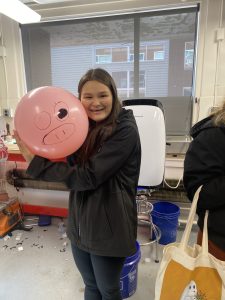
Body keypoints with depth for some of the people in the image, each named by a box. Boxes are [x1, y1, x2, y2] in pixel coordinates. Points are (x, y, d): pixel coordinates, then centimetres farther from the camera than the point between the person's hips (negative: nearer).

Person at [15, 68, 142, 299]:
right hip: (80, 222, 6)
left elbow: (87, 177, -25)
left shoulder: (125, 131, -20)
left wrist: (35, 161, -20)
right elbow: (71, 167, 4)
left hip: (108, 227, -6)